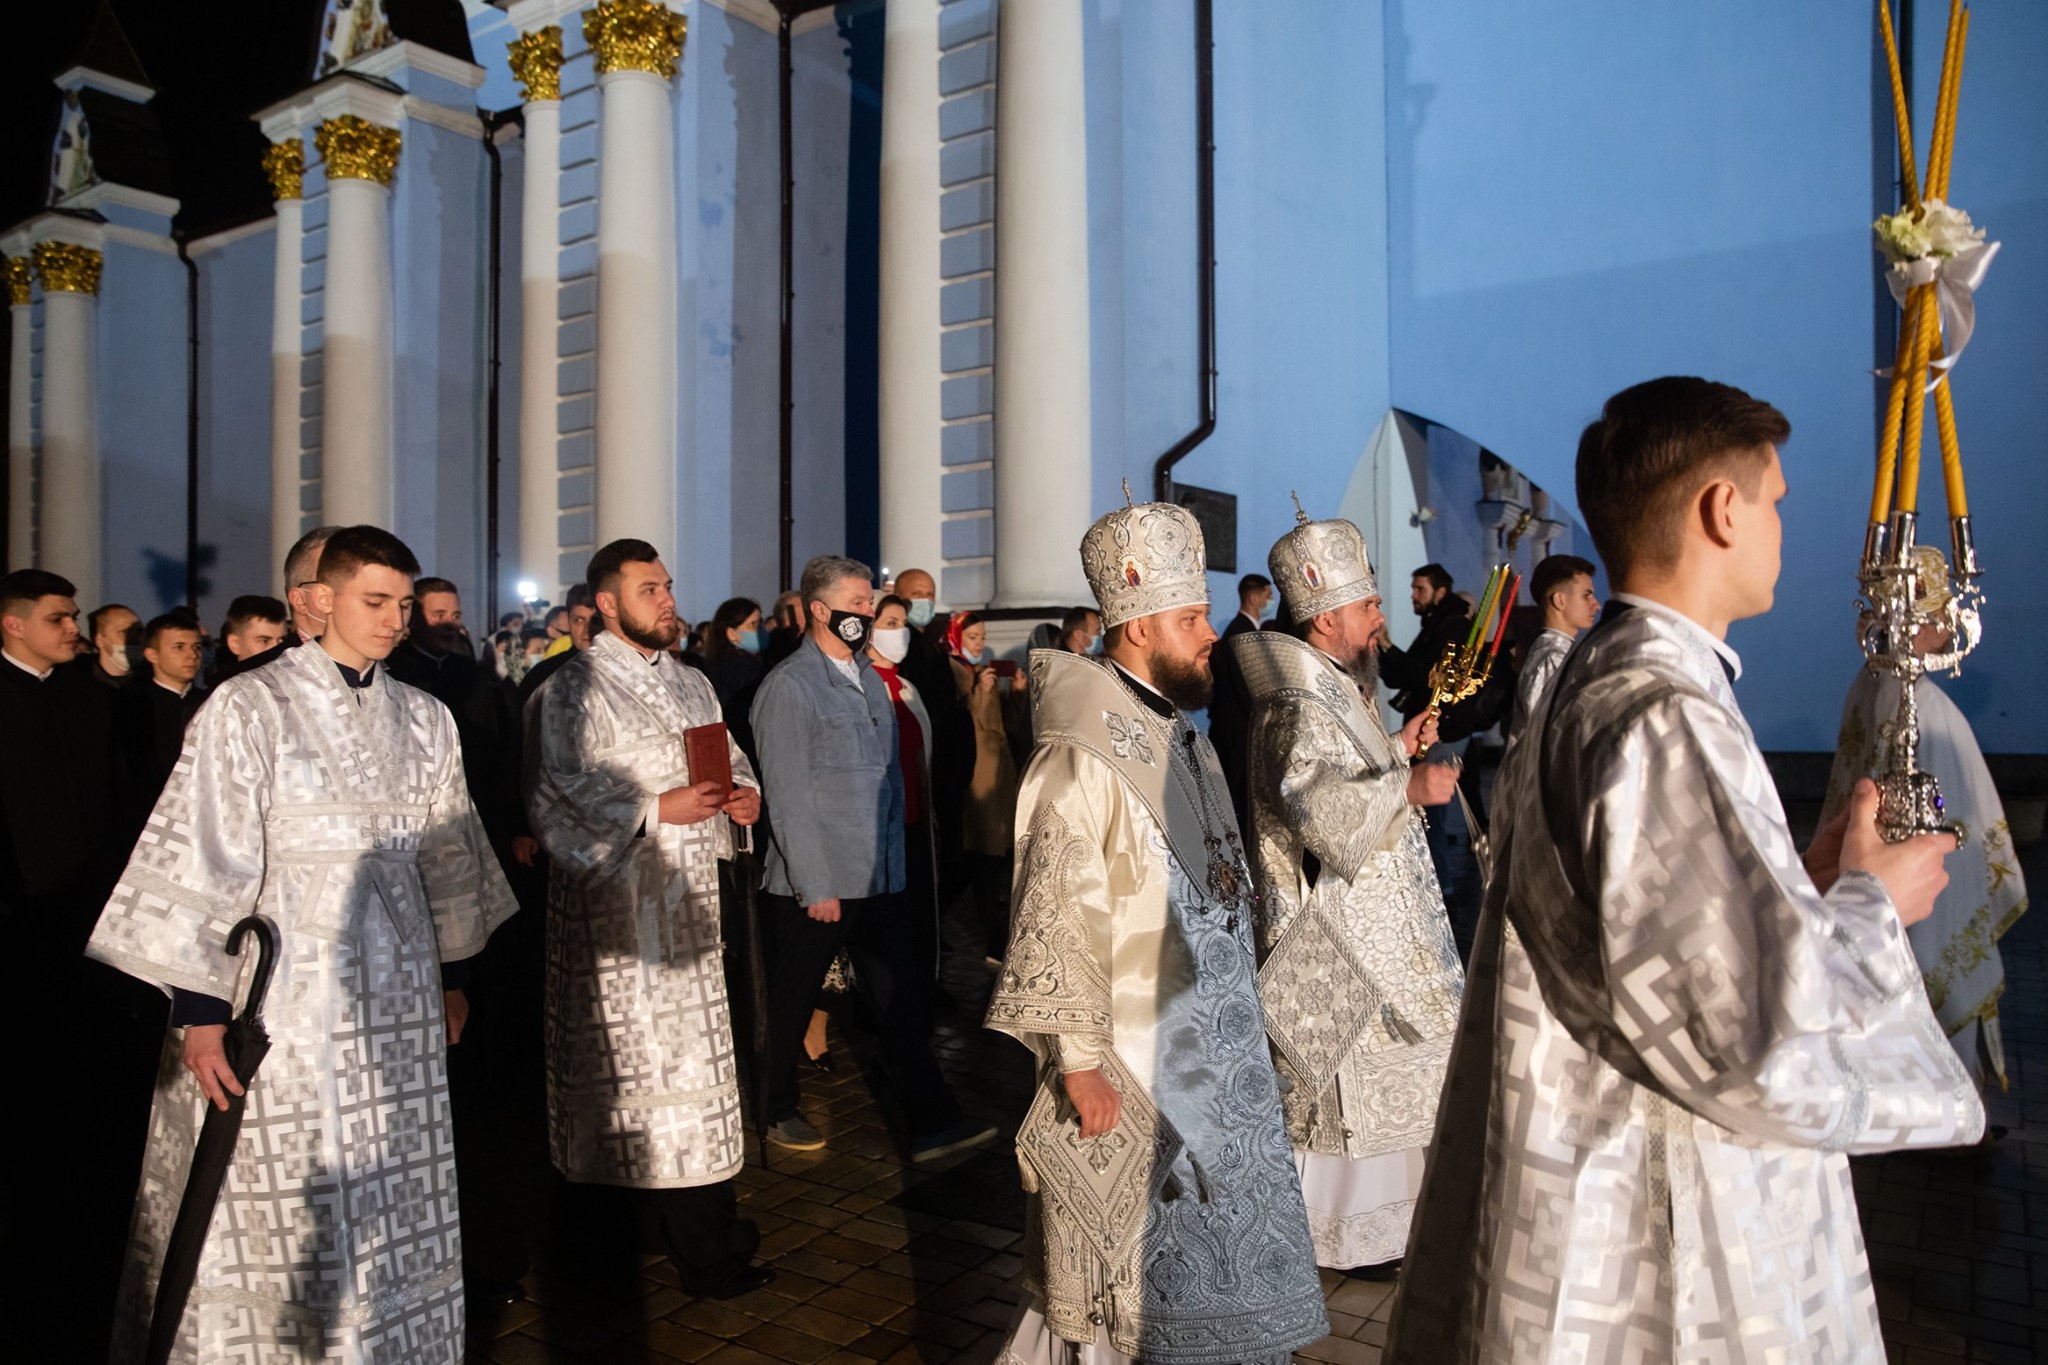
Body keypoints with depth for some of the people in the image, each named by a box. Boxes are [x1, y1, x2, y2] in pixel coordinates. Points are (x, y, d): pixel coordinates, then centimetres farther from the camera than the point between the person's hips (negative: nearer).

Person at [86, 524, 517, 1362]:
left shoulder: (424, 719, 7)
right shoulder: (249, 707, -7)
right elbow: (205, 857, -9)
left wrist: (452, 975, 16)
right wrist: (198, 1011, -11)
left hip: (394, 992, 4)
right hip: (283, 990, -4)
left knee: (392, 1199, 11)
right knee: (279, 1206, 4)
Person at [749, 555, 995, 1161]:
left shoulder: (869, 678, 11)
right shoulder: (789, 686, -11)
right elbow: (788, 797, -13)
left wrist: (894, 858, 9)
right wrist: (815, 886, -14)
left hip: (877, 878, 6)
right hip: (813, 884, -6)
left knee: (899, 1000, 5)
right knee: (791, 1003, 12)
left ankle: (933, 1123, 10)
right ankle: (778, 1111, 31)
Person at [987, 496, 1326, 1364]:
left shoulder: (1177, 732, 7)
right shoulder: (1083, 757, -21)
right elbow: (1059, 918, -22)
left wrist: (1237, 1018, 17)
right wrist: (1078, 1061, -20)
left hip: (1209, 1049, 8)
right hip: (1130, 1060, -8)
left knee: (1205, 1252, 20)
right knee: (1127, 1264, 9)